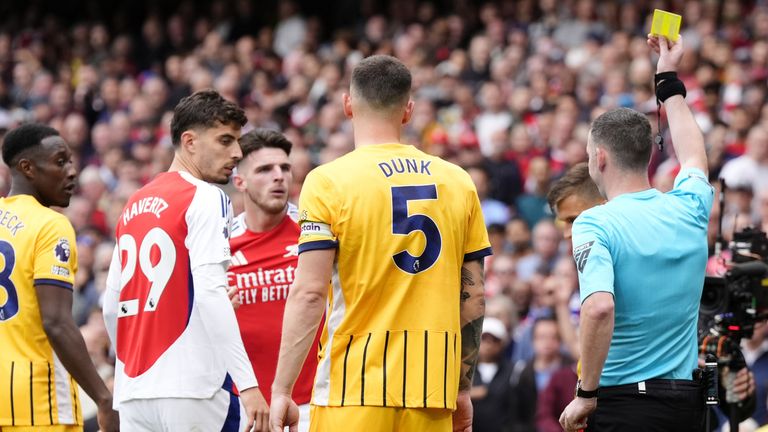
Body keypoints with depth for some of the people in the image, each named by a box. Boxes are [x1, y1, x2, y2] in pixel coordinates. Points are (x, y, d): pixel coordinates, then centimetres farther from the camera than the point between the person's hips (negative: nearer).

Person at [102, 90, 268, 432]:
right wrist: (247, 383, -21)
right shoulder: (205, 198, -5)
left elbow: (111, 305, 19)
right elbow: (210, 293, -17)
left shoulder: (133, 205, 17)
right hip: (193, 388, -7)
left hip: (132, 391, 8)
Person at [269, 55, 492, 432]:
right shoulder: (457, 182, 9)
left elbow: (309, 293, -11)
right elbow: (473, 296, 11)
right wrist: (463, 388, 19)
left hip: (354, 388, -4)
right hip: (432, 388, 4)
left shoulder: (329, 181, -4)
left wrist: (282, 391, -8)